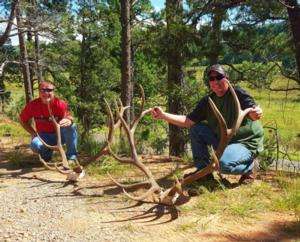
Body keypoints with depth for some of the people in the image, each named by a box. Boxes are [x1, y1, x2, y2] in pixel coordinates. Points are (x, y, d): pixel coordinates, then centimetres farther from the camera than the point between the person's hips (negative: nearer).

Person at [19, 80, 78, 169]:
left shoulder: (60, 104, -18)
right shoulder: (33, 105, -13)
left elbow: (69, 118, -31)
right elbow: (22, 120, 2)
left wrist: (69, 121, -57)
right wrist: (33, 133, -8)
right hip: (44, 136, 1)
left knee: (72, 127, -31)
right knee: (35, 145, -33)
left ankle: (71, 157, -14)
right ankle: (47, 154, 7)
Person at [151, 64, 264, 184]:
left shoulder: (237, 94, -18)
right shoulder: (207, 101, -1)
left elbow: (252, 113, -36)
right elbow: (188, 121, -3)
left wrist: (256, 113, -61)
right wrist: (163, 115, -14)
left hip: (247, 142, -6)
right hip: (223, 141, 6)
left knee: (224, 164, -33)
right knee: (196, 129, -6)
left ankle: (248, 167, 1)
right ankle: (203, 169, 4)